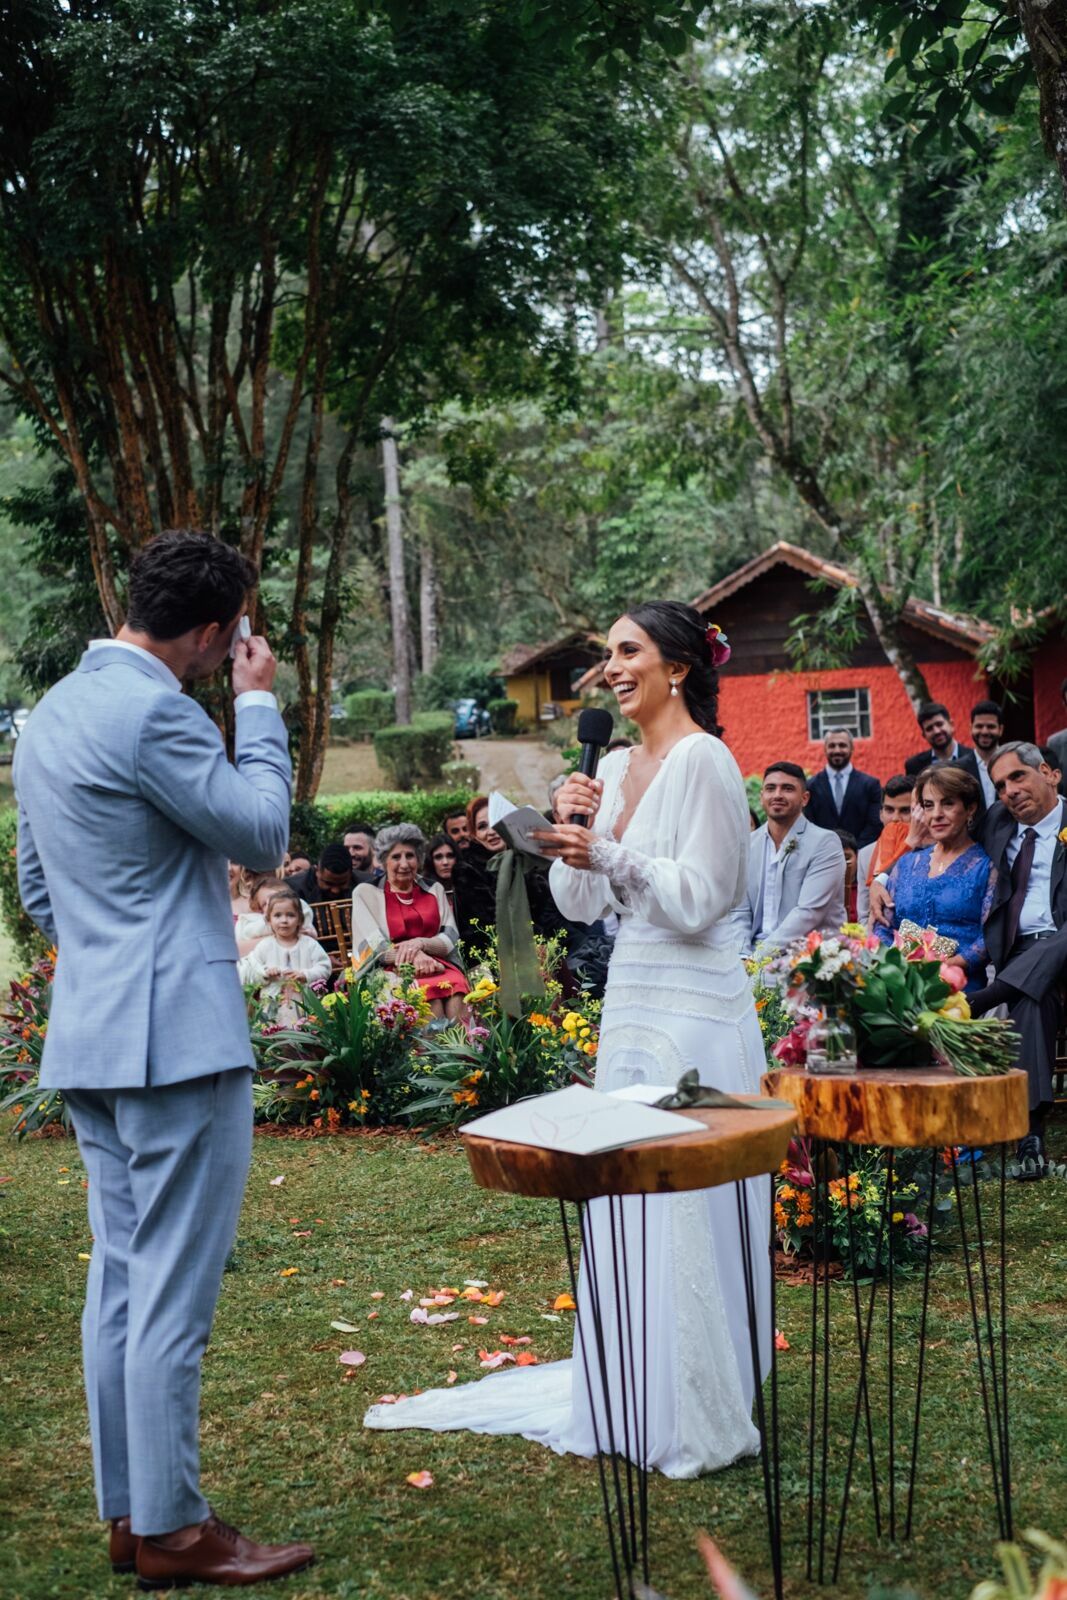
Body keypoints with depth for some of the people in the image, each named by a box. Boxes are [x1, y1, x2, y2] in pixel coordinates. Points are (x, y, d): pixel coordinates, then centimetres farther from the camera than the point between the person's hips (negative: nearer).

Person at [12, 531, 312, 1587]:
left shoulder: (52, 712, 15)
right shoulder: (152, 712, -16)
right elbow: (261, 834, -8)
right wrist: (258, 705, 0)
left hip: (89, 1038, 10)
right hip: (177, 1037, -10)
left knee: (119, 1278, 13)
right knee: (173, 1292, -2)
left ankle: (127, 1516, 22)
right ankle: (173, 1532, 6)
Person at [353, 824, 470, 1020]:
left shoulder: (434, 890, 19)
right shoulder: (366, 892, 10)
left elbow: (451, 940, 11)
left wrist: (419, 943, -11)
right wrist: (414, 957, -16)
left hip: (438, 965, 3)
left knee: (456, 988, -33)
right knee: (429, 991, -36)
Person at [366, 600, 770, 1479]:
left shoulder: (703, 761, -10)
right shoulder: (615, 768, 13)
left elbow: (700, 898, -15)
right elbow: (581, 905, 11)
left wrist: (612, 854, -22)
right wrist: (574, 832, -5)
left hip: (692, 1010, -8)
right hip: (631, 1000, 8)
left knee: (686, 1205, -2)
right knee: (622, 1202, 14)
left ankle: (702, 1418, 12)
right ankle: (631, 1396, 27)